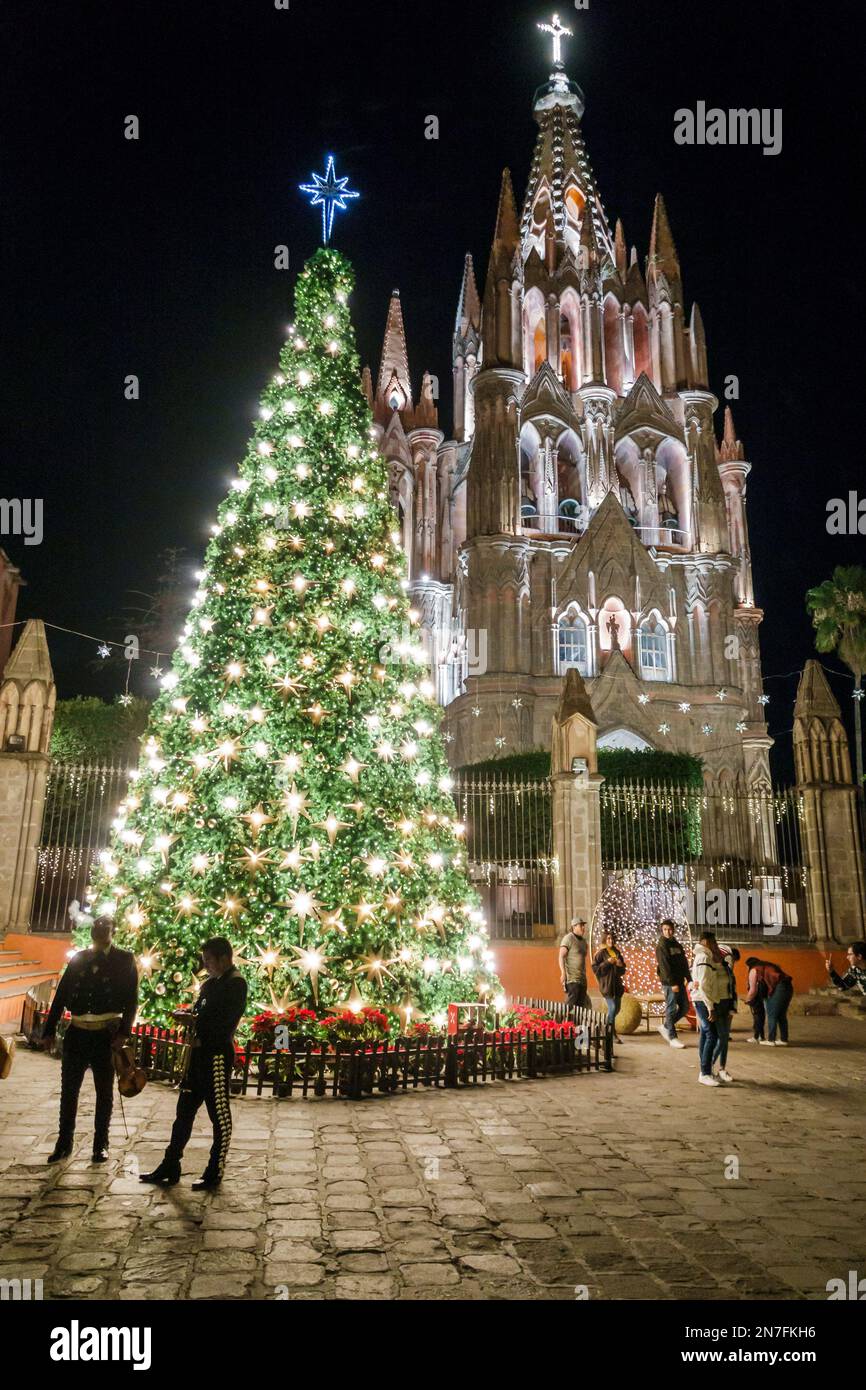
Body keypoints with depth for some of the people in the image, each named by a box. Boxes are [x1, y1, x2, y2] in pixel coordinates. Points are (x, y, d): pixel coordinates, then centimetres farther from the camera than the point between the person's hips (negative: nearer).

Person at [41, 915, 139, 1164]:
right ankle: (64, 1143, 21)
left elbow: (131, 999, -4)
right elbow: (61, 995, 7)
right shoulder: (78, 959, 9)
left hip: (106, 1035, -2)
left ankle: (101, 1145, 19)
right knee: (69, 1090, 8)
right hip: (76, 1033, 3)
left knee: (104, 1092, 7)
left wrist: (123, 1032, -14)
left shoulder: (124, 960, 1)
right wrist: (49, 1031, 1)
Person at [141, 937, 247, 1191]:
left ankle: (215, 1173, 14)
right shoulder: (210, 983, 14)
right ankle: (170, 1167, 24)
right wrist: (187, 1014, -1)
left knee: (220, 1115, 3)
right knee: (184, 1111, 14)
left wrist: (192, 1019, -14)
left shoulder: (235, 983, -13)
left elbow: (223, 1020, -22)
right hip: (199, 1053, 9)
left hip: (218, 1055, -9)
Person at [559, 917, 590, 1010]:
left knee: (582, 1005, 7)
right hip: (572, 978, -8)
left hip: (582, 978, 8)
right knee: (571, 1004, -12)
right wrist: (563, 973, -23)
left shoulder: (583, 940, 17)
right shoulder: (568, 938, -7)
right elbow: (561, 957, -13)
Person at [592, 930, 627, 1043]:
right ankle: (612, 1032, -3)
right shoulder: (600, 953, -4)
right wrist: (607, 962, -18)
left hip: (617, 984, 7)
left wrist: (620, 965, -2)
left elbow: (623, 970, 21)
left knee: (617, 1008, 9)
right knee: (612, 1008, -12)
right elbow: (595, 968, -10)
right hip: (606, 985, -7)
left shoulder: (617, 952, 14)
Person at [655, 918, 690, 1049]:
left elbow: (684, 963, 17)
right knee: (671, 1009, -3)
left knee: (684, 1007, 10)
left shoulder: (677, 945, 15)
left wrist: (689, 979, 7)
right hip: (669, 983, -8)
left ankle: (665, 1027, 23)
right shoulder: (661, 946, -8)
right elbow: (664, 966, -16)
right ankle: (672, 1038, 5)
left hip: (679, 982, 8)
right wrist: (672, 983, -20)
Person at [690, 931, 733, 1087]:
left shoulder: (707, 957, 17)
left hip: (704, 1001, 10)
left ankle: (705, 1071, 19)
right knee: (712, 1036, -12)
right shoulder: (704, 958, -17)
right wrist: (711, 1008, -23)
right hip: (705, 1001, -10)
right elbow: (703, 986, -22)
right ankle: (705, 1074, -11)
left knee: (705, 1035, 13)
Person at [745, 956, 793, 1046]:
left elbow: (753, 990, 4)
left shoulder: (754, 970, 7)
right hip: (788, 986, 8)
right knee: (782, 1015, 16)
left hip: (778, 988, -8)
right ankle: (784, 1039, 20)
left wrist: (748, 1000, 22)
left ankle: (771, 1040, -2)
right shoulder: (767, 965, 30)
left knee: (771, 1015, -1)